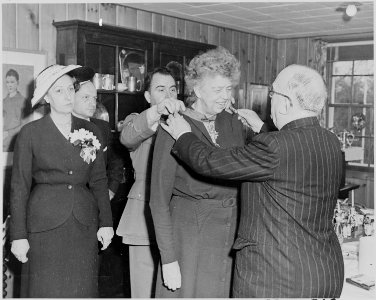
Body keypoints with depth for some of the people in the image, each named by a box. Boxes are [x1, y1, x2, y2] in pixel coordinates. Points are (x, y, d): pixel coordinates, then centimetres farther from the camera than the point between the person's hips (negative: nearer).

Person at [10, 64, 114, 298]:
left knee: (82, 289, 6)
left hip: (84, 226, 3)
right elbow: (19, 187, -1)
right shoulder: (30, 133, -1)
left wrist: (106, 222, 2)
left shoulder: (90, 131, 8)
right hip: (45, 225, -2)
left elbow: (99, 181, 10)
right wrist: (19, 235, -5)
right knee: (45, 290, 2)